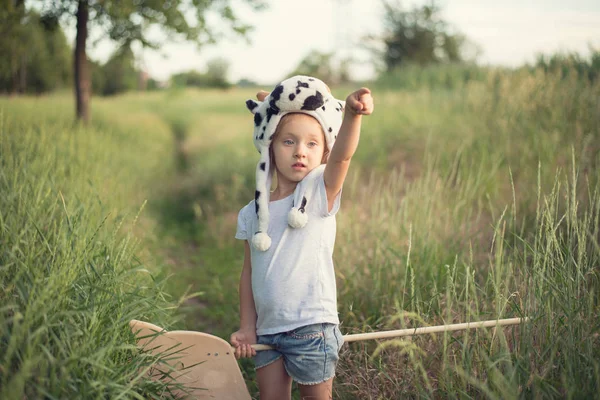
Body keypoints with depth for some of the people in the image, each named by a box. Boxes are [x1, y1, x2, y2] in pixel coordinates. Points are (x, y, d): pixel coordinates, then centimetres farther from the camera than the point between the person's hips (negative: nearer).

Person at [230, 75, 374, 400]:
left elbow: (342, 155, -27)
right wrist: (247, 327, 9)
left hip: (311, 328, -4)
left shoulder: (321, 193, -7)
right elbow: (249, 271, 11)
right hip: (266, 332, 4)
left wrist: (351, 113, -45)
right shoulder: (252, 213, 5)